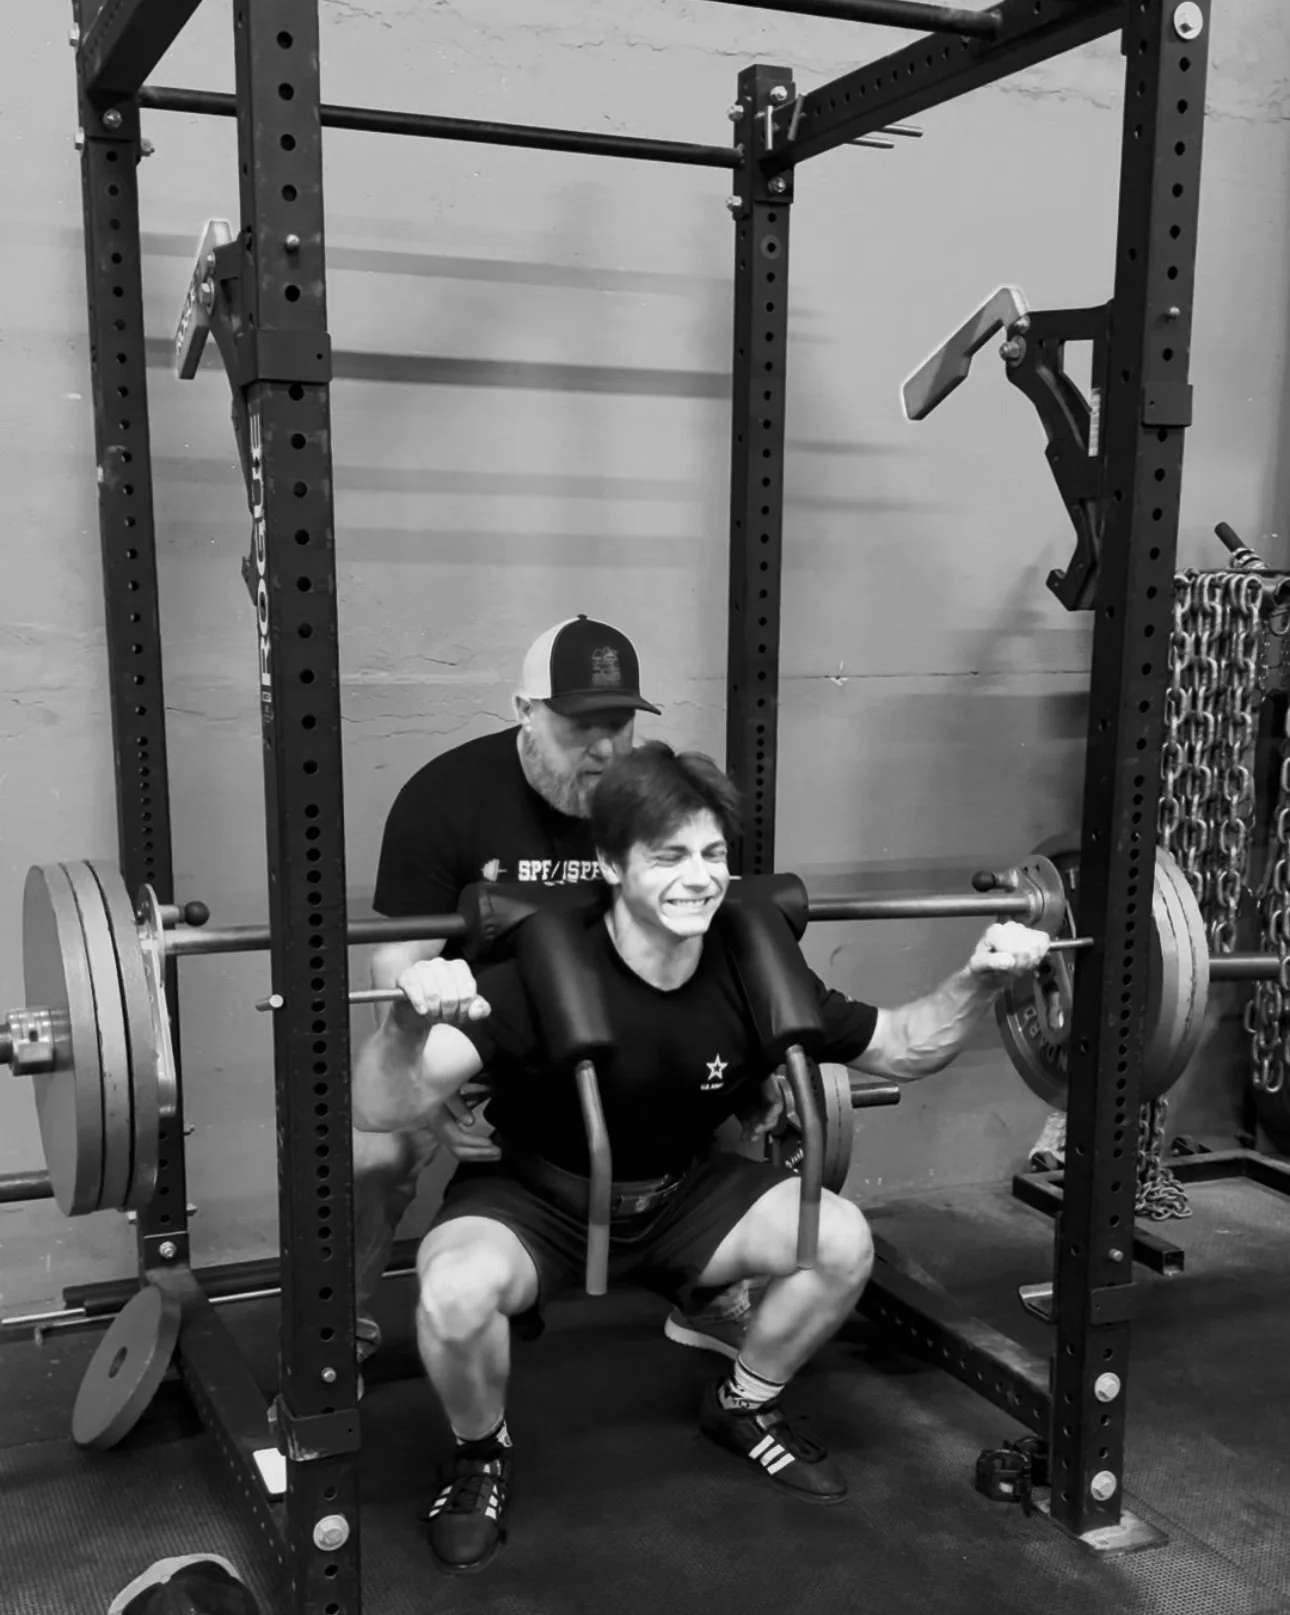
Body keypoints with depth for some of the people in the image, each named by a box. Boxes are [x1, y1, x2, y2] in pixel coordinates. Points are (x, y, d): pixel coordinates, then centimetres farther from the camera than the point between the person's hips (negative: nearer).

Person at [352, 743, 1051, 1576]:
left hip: (680, 1197, 4)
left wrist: (979, 980, -20)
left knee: (842, 1242, -17)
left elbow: (902, 1048, -2)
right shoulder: (541, 973, -31)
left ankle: (743, 1406, 14)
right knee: (457, 1293, -35)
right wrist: (410, 1024, -61)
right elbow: (384, 1110, -39)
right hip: (535, 1201, -3)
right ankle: (481, 1455, 1)